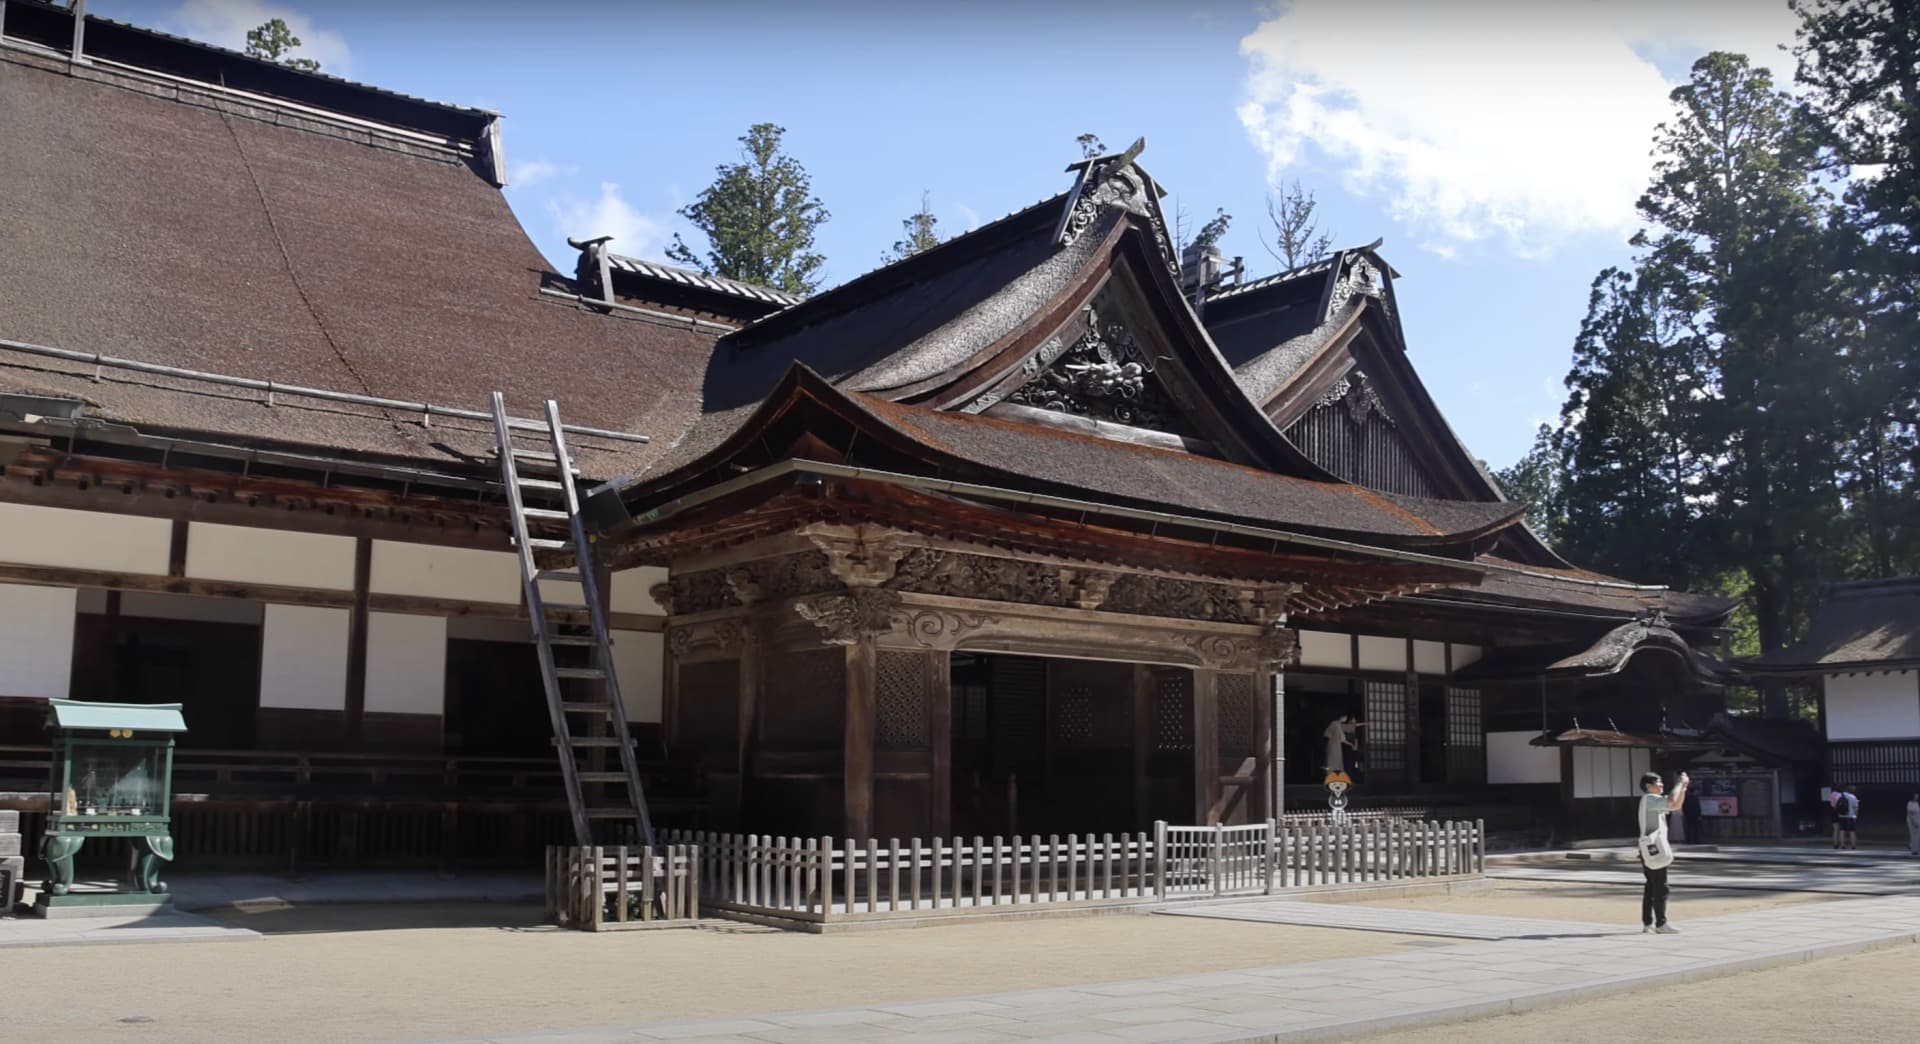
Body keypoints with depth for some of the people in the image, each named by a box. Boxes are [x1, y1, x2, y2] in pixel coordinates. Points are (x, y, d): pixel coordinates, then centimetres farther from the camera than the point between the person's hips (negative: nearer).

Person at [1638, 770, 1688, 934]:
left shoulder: (1654, 801, 20)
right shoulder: (1649, 799, -12)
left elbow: (1676, 805, 23)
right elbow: (1671, 801, -28)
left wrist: (1683, 787, 11)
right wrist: (1679, 783, -15)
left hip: (1650, 849, 10)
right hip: (1653, 848, -10)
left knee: (1652, 886, 11)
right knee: (1661, 887, -9)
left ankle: (1647, 922, 14)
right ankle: (1661, 924, -9)